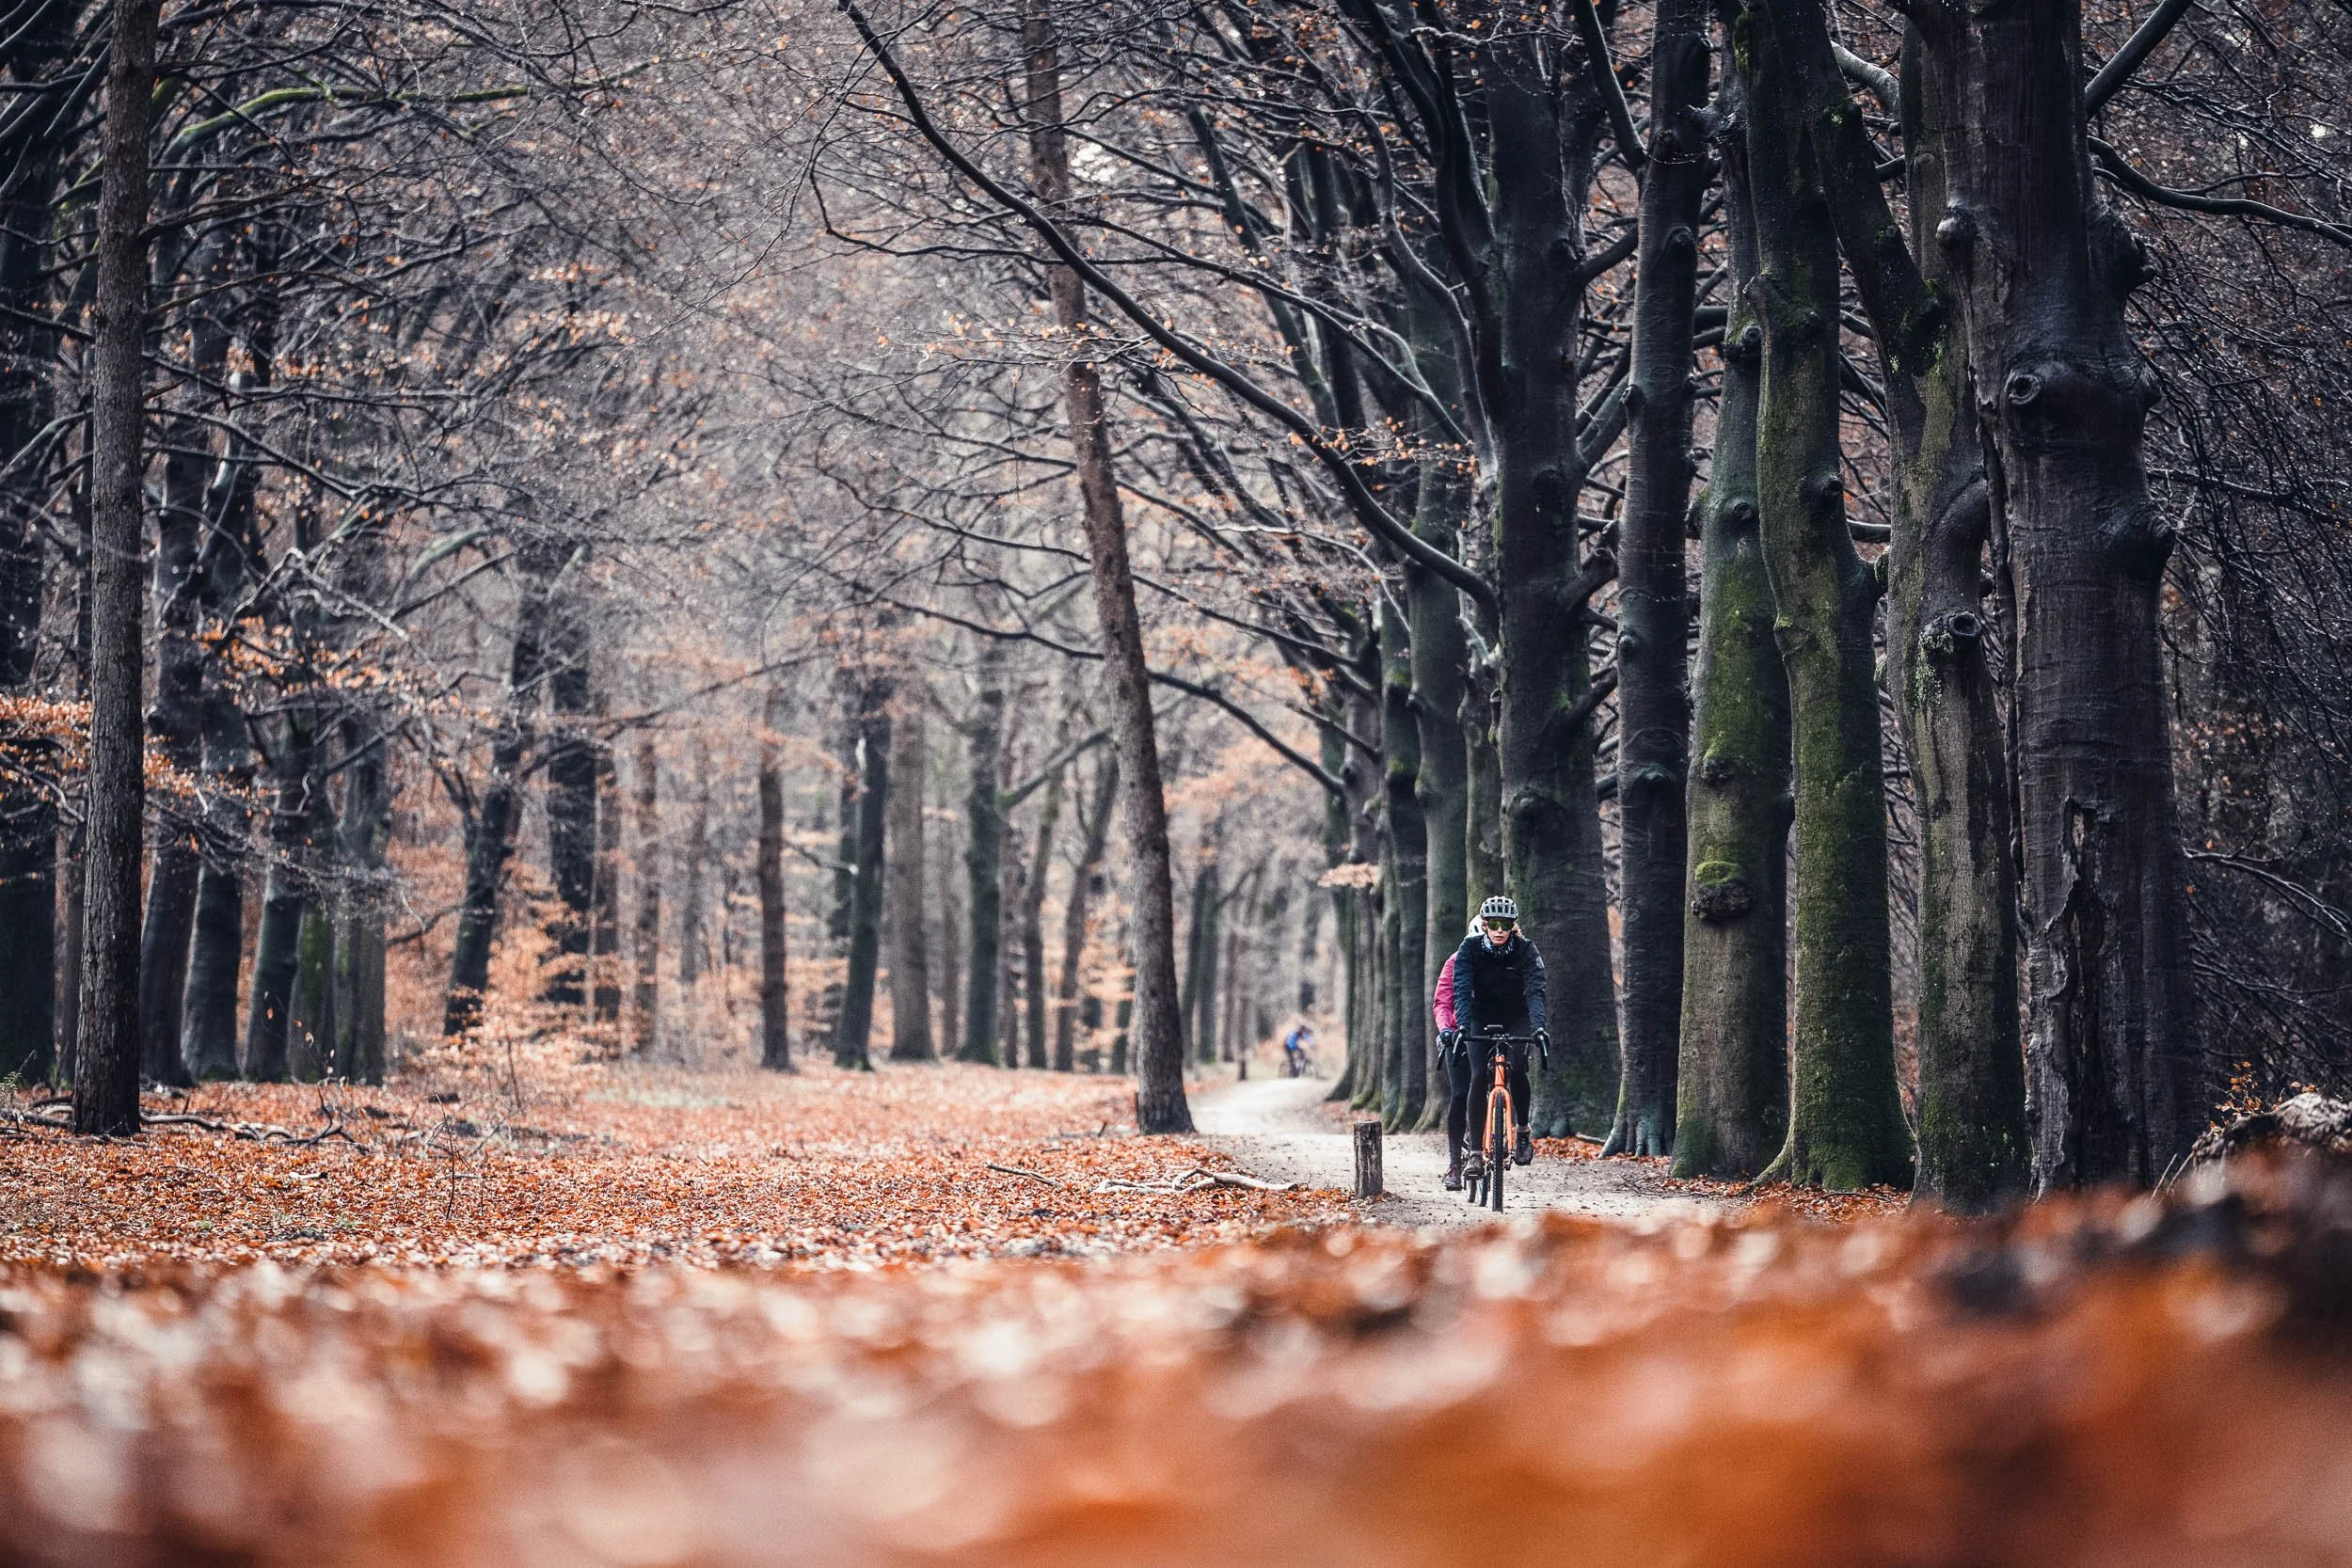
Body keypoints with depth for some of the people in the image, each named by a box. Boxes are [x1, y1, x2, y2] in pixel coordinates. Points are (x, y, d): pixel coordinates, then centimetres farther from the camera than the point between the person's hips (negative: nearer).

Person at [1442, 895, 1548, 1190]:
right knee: (1478, 1077, -18)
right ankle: (1474, 1152, -15)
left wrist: (1538, 1026, -39)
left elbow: (1535, 990, -24)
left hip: (1516, 1020, 0)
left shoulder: (1525, 950, -15)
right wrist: (1461, 1027, -37)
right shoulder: (1469, 950, -14)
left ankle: (1522, 1131, -4)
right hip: (1479, 1022, 0)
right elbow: (1462, 991, -22)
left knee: (1516, 1069, -26)